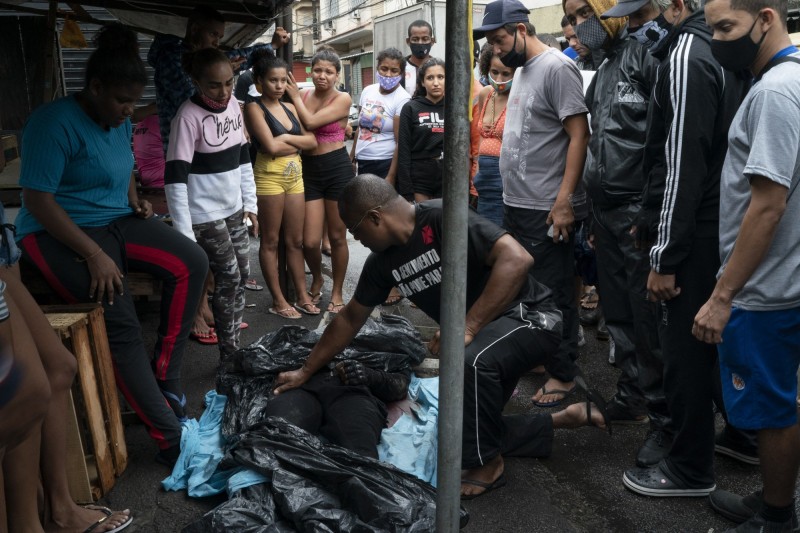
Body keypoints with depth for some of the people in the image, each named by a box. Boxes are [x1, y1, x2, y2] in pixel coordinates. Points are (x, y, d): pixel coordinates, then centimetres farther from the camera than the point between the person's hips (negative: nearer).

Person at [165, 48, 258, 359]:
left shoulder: (233, 105, 1)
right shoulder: (188, 117, -21)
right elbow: (175, 178, -24)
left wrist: (250, 203, 11)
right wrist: (185, 234, -27)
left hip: (233, 208, 7)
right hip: (205, 214, -7)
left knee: (242, 274, 11)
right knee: (229, 278, -5)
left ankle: (236, 347, 25)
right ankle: (228, 355, 10)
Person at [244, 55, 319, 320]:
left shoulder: (289, 107, 15)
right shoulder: (255, 108, -5)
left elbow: (312, 141, 7)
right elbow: (271, 146, -17)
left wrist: (286, 138, -6)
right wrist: (297, 143, -2)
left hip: (295, 176, 7)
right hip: (269, 176, -6)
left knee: (296, 240, 10)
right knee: (271, 241, 3)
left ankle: (302, 295, 18)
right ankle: (278, 300, 9)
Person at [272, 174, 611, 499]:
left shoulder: (443, 218, -24)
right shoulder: (382, 261, -1)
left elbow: (517, 258, -35)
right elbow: (350, 319, 11)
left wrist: (467, 327, -35)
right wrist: (306, 372, 16)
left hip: (530, 315, -8)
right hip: (479, 335, 9)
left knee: (471, 361, -38)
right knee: (464, 433, 9)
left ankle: (488, 465, -12)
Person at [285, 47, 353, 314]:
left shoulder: (343, 99, -5)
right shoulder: (302, 95, 7)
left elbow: (311, 122, -16)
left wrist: (295, 96, -4)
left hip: (337, 169, -3)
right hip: (309, 171, 3)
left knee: (337, 237, 6)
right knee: (310, 241, -2)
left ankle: (337, 292, 24)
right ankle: (316, 280, 30)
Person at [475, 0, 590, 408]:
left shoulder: (556, 68, -12)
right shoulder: (521, 71, 15)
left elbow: (579, 136, -17)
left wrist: (564, 201, -22)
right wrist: (512, 197, 16)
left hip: (547, 209, -9)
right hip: (516, 205, 9)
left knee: (554, 295, 1)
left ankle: (562, 373, 15)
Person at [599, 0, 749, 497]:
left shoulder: (685, 57, -17)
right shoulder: (716, 48, 13)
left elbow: (682, 165, -22)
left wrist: (665, 258, -20)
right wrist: (651, 222, 20)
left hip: (695, 234, -10)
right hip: (721, 226, 10)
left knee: (685, 350, 0)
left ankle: (691, 469, 14)